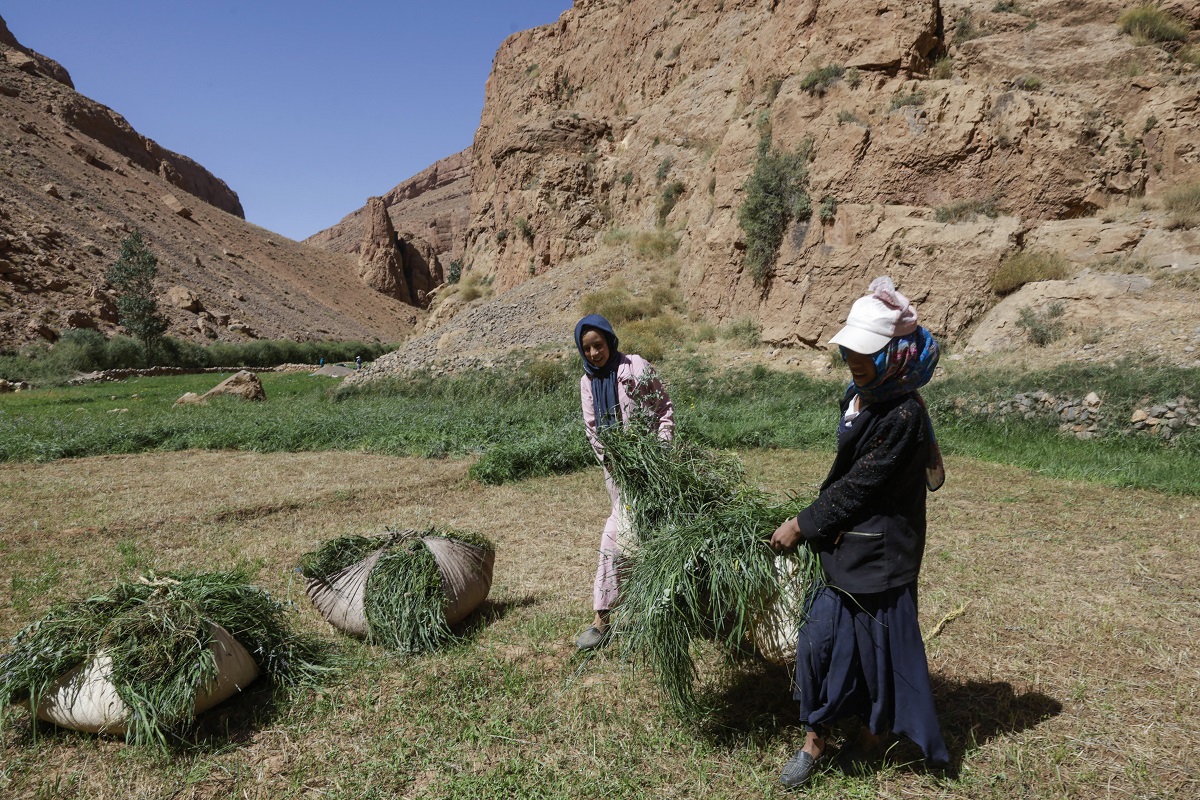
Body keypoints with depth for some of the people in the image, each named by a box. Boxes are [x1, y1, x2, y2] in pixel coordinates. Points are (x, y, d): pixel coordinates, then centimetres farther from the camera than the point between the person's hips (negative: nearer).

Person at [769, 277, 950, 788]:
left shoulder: (903, 416, -23)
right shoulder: (860, 397, 4)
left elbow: (858, 486, -20)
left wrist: (802, 526, -12)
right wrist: (815, 524, 7)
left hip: (881, 551, -8)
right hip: (847, 544, 8)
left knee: (880, 643, 9)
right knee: (821, 636, 12)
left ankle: (877, 728, 32)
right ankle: (814, 740, 29)